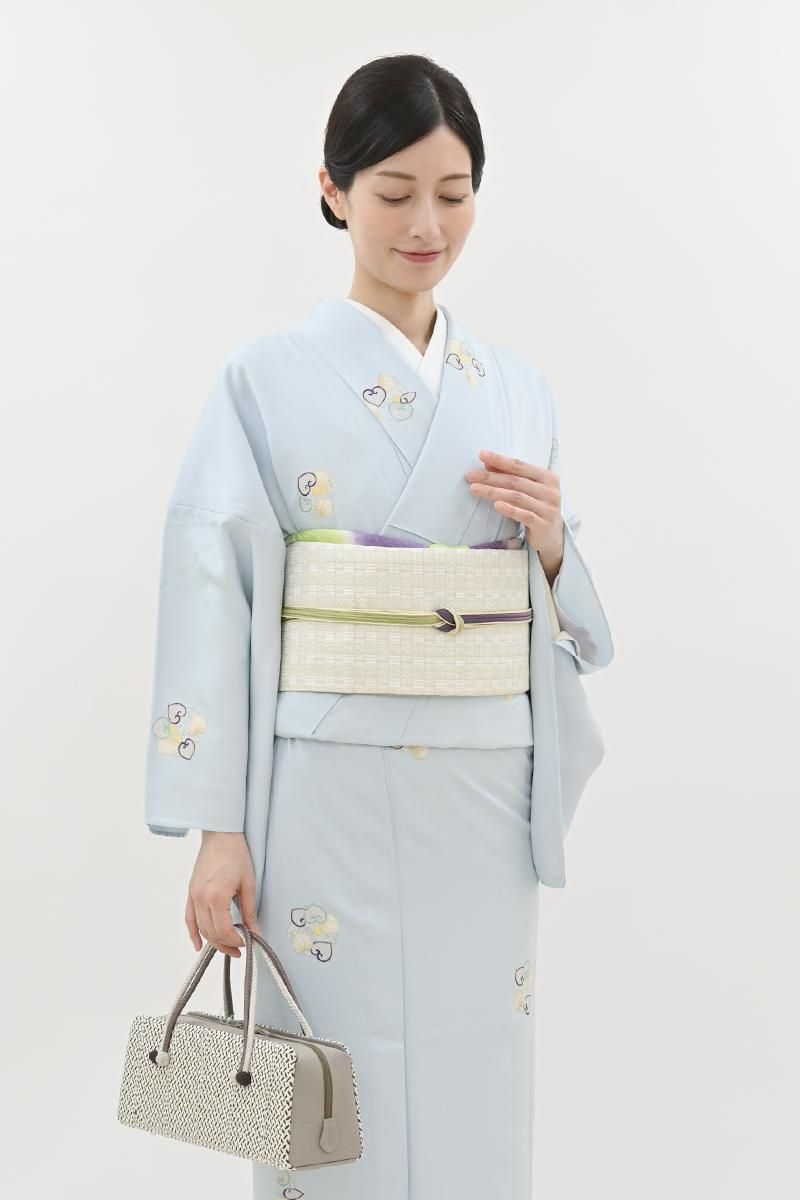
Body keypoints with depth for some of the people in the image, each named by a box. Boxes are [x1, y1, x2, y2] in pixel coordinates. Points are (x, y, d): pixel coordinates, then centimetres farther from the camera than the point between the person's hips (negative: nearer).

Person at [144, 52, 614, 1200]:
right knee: (341, 1096, 3)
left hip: (487, 797, 4)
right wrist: (219, 829, -10)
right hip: (330, 791, -3)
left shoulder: (518, 390, 10)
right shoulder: (267, 381, -3)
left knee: (476, 1084, 9)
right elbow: (213, 601, -6)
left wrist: (551, 543, -7)